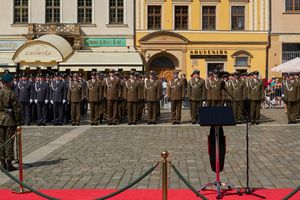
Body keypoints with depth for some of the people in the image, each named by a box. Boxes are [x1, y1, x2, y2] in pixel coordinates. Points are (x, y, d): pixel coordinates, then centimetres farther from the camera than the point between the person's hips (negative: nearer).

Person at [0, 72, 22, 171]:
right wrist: (18, 121, -4)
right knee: (9, 142, 1)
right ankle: (8, 164, 5)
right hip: (9, 120, -5)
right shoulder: (11, 94, -13)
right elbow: (17, 109, -13)